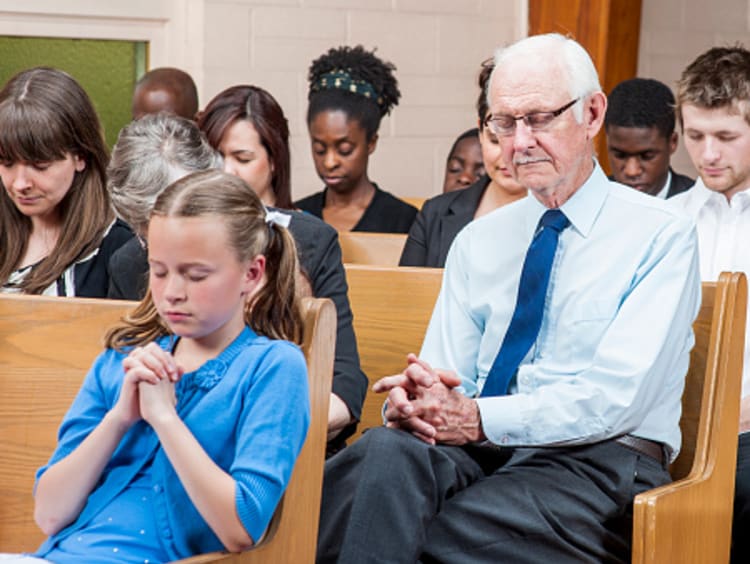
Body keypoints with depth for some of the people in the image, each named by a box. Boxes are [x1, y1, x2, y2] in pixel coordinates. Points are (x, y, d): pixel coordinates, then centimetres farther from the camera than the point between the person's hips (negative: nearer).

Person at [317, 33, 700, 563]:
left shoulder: (661, 235, 1)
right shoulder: (477, 241, 19)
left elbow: (616, 396, -11)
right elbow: (445, 377, 12)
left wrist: (479, 418, -21)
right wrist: (414, 400, -14)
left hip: (599, 464, -4)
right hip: (476, 454, 5)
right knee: (386, 450, -32)